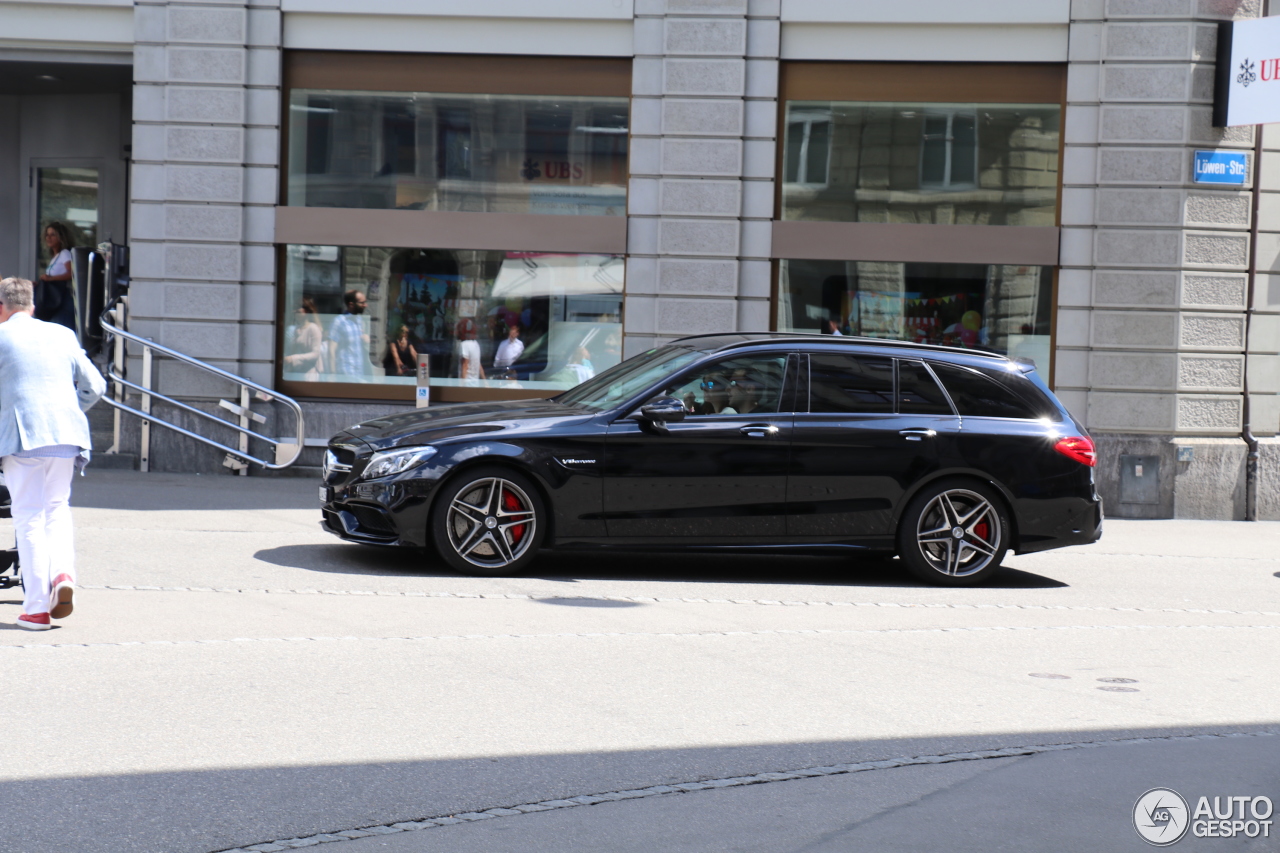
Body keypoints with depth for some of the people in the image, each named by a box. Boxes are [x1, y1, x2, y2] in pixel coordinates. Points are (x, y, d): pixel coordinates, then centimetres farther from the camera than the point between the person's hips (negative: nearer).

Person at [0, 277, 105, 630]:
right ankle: (63, 572, -4)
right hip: (66, 435, 4)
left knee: (29, 517, 1)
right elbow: (94, 386, 15)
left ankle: (36, 609, 0)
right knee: (57, 508, 20)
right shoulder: (63, 335, 15)